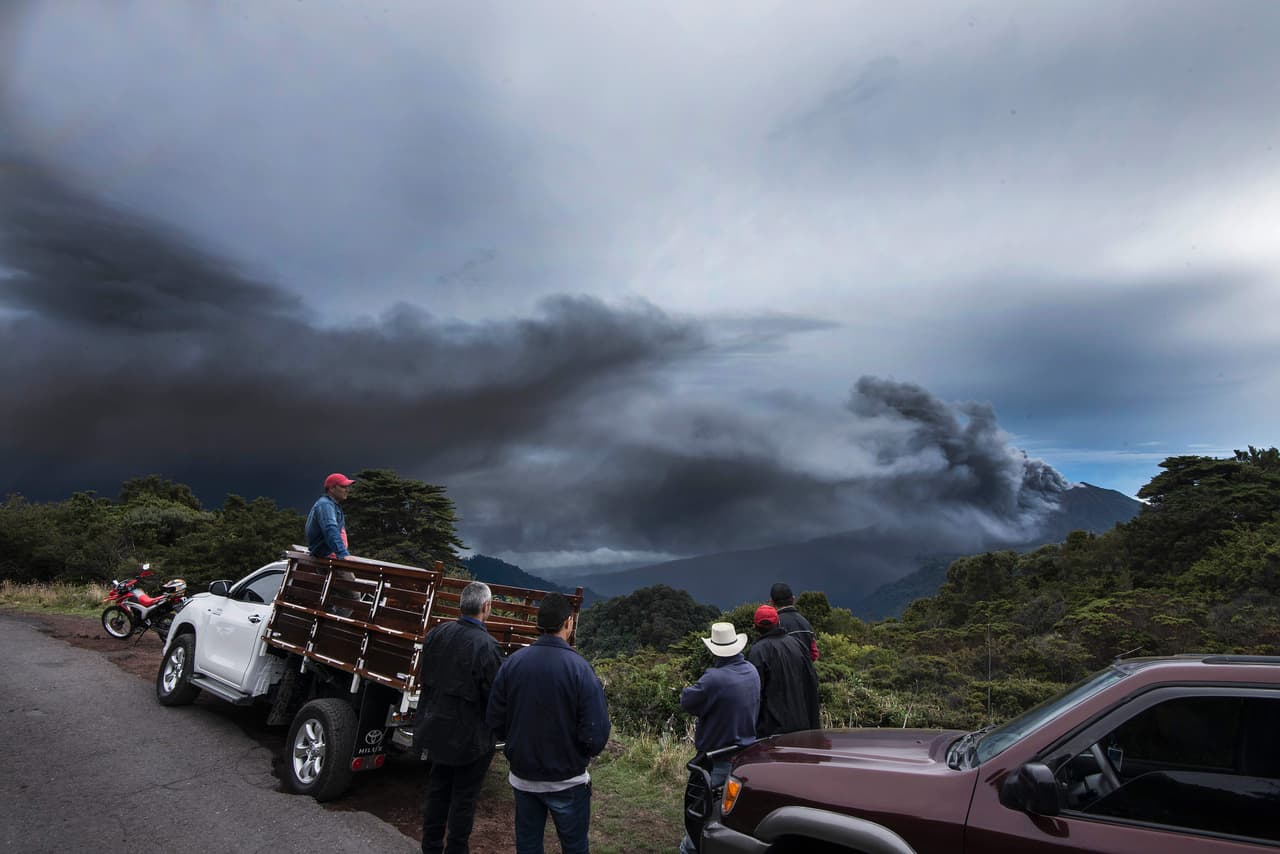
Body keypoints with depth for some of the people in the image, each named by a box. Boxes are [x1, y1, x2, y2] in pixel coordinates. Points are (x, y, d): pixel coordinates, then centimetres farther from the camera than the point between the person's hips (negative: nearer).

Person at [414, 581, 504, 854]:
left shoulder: (436, 634, -8)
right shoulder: (486, 646, -27)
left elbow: (423, 678, 3)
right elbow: (495, 696, -21)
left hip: (437, 727, 6)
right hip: (469, 736, -6)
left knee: (437, 790, 23)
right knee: (464, 798, 12)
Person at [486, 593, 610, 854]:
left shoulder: (512, 663, -11)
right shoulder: (579, 669, -22)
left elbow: (495, 720, -3)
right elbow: (596, 735, -22)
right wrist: (587, 752, 1)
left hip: (522, 776, 4)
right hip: (567, 781, -3)